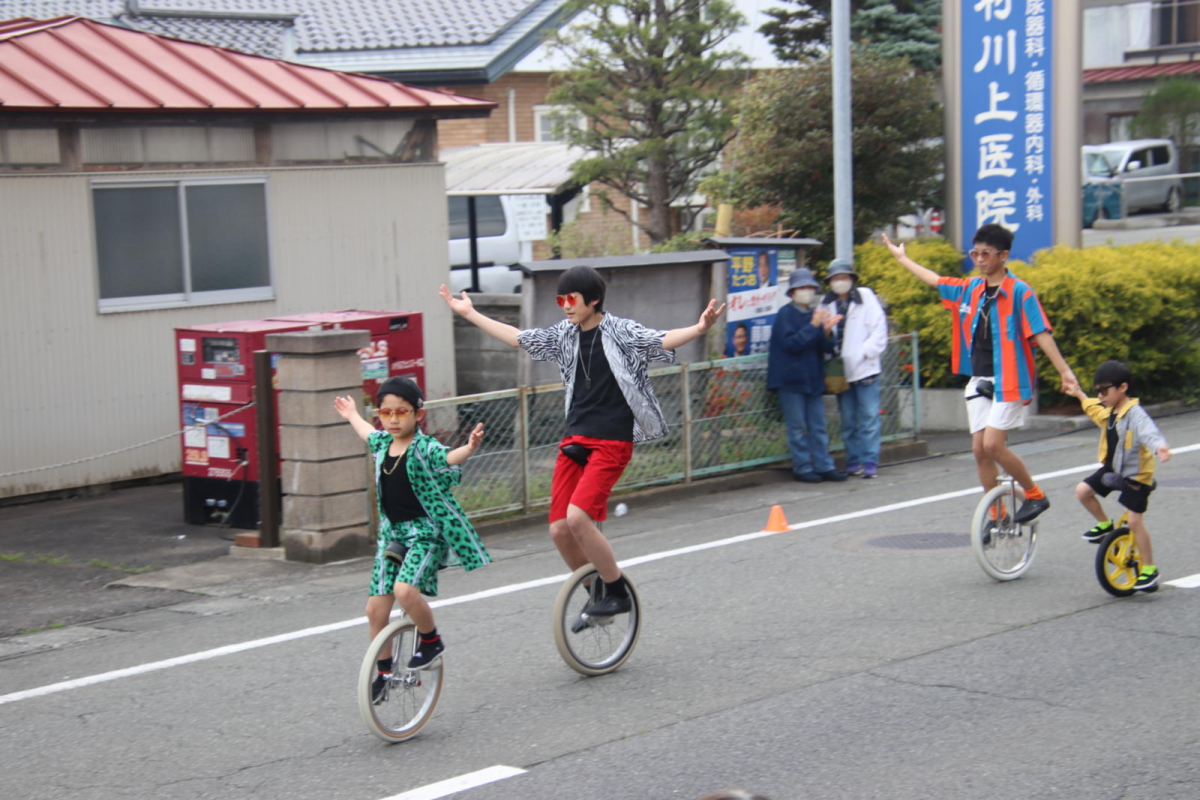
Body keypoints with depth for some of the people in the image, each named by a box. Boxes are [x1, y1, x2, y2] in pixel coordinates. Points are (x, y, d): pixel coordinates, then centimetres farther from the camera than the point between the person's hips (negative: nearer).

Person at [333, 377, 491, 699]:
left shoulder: (425, 448, -13)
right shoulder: (383, 444, 7)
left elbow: (448, 457, -33)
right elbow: (369, 435, 31)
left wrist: (469, 448, -53)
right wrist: (352, 416, 49)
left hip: (426, 532, -7)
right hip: (393, 534, 7)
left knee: (406, 590, -29)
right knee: (376, 607, 2)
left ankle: (431, 641, 0)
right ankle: (384, 673, 19)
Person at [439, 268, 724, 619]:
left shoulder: (622, 332, -6)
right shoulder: (564, 334, 11)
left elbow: (663, 341, -22)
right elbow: (518, 338, 22)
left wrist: (699, 328, -41)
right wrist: (470, 314, 26)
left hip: (612, 442, -6)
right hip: (574, 441, 6)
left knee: (578, 517, -22)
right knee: (559, 530, 0)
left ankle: (619, 593, -4)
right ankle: (597, 593, 22)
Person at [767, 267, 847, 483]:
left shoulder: (814, 314, 15)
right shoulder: (785, 314, -4)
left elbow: (827, 348, 13)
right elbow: (791, 343, -17)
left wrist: (826, 332, -8)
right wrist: (813, 326, -20)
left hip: (813, 379, 6)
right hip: (791, 379, -6)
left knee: (818, 427, 6)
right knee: (797, 427, -2)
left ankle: (823, 466, 9)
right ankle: (802, 468, 3)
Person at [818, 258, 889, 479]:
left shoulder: (866, 297, 0)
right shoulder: (826, 303, 7)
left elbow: (879, 329, -2)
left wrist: (865, 353, -10)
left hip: (864, 368, -3)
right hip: (840, 370, 3)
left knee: (869, 417, -4)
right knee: (847, 420, 7)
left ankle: (870, 461, -1)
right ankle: (853, 460, 15)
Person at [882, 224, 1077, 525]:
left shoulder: (1019, 292, -10)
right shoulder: (970, 289, 9)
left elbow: (1041, 334, -15)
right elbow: (935, 280, 25)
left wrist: (1064, 371, -22)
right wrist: (902, 257, 36)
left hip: (1009, 381, -7)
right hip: (979, 381, 7)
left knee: (993, 444, -16)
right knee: (979, 449, 4)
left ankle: (1035, 495, 4)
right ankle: (997, 516, 15)